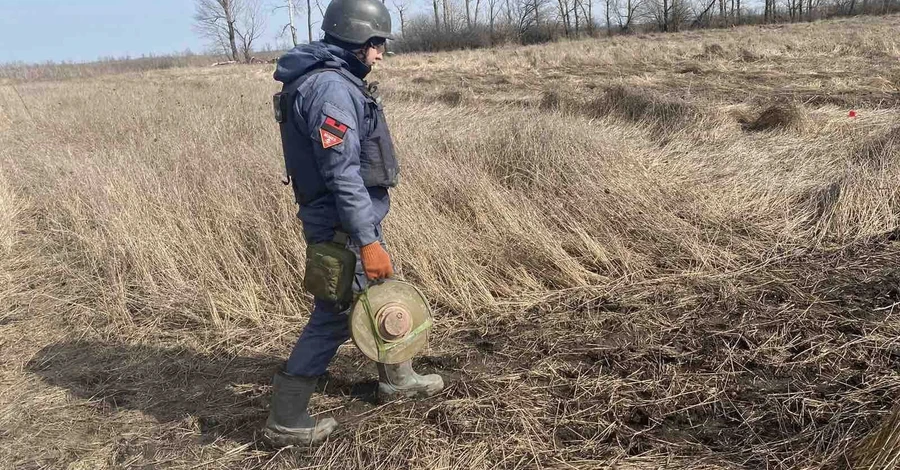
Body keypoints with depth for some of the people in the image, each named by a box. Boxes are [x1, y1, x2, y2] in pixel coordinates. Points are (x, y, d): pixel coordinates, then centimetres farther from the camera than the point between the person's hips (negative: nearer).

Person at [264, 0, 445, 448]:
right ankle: (285, 420, 11)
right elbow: (343, 174, -27)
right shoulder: (331, 87, -21)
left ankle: (397, 378, 40)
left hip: (357, 217, 10)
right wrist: (367, 241, -26)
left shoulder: (334, 79, 11)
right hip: (343, 225, -10)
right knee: (334, 317, -1)